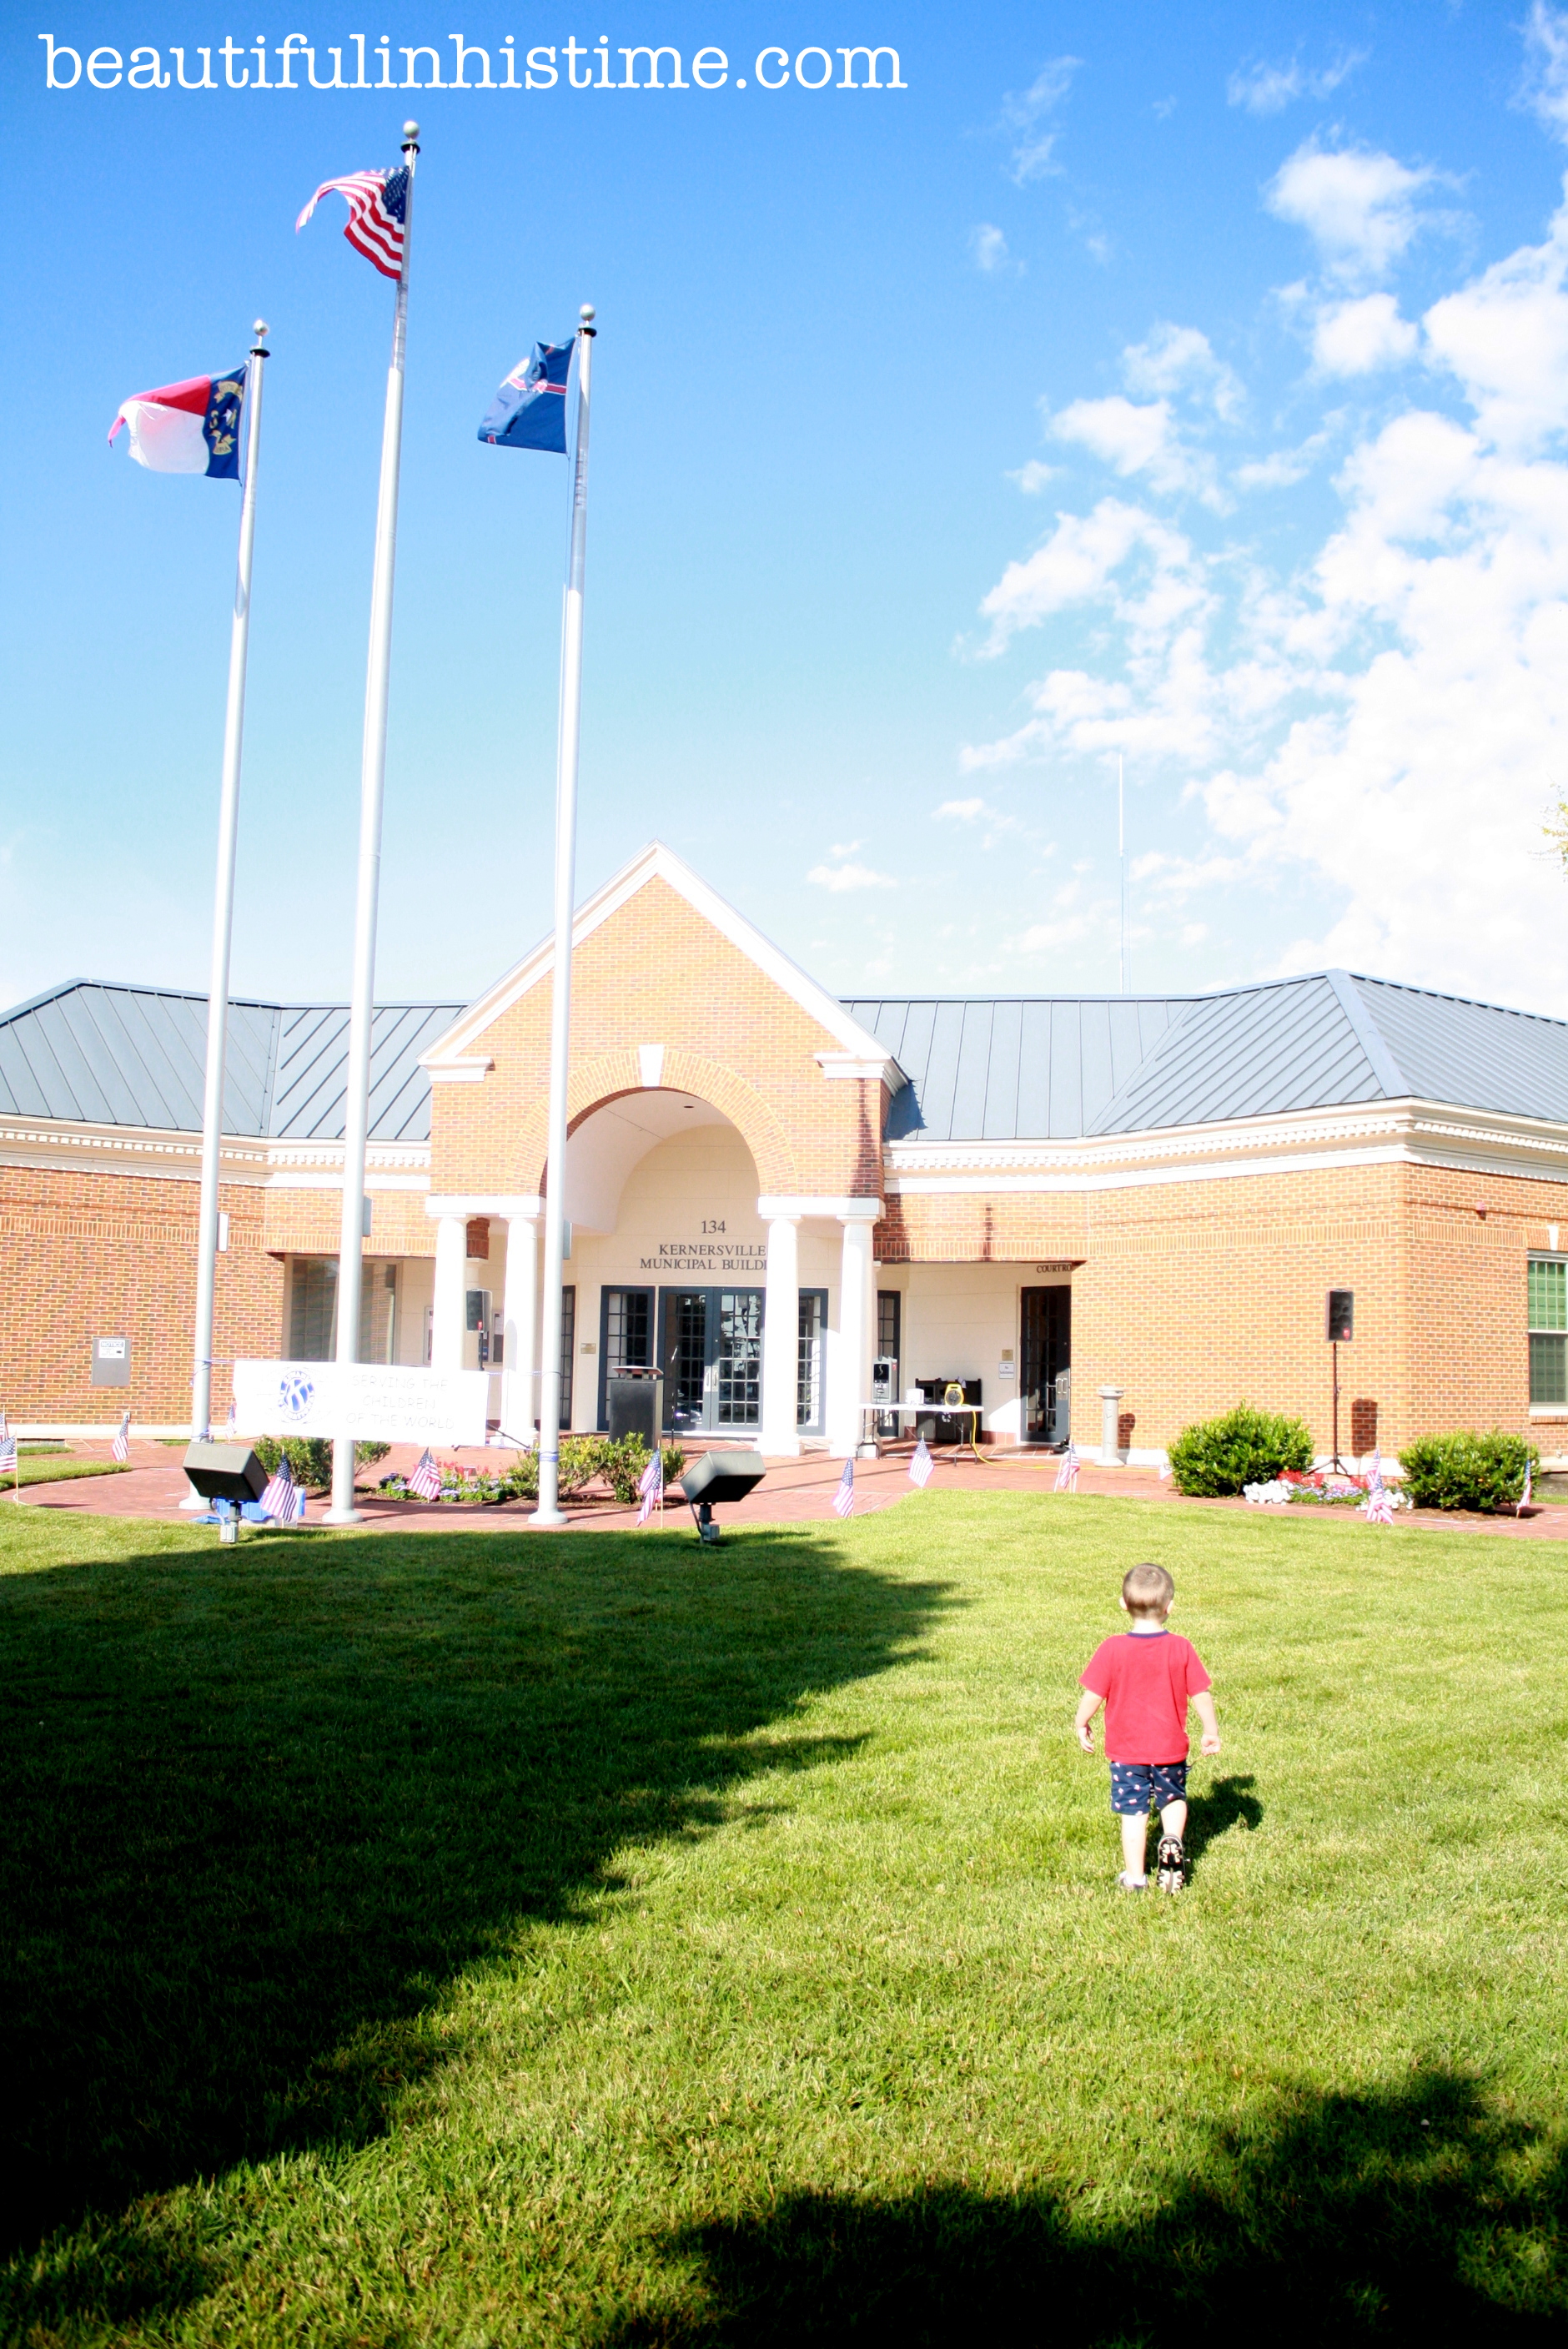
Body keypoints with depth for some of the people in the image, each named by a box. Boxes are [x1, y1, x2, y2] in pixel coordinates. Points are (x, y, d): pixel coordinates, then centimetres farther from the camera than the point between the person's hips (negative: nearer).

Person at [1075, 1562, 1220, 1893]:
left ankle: (1135, 1877, 13)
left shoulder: (1112, 1649, -14)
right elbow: (1200, 1694, -3)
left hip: (1126, 1749, -1)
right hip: (1170, 1747, 1)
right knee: (1173, 1796, 24)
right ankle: (1173, 1840, -1)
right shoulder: (1181, 1648, -9)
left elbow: (1093, 1695, -11)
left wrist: (1082, 1725, 6)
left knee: (1133, 1810, 9)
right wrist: (1211, 1731, 11)